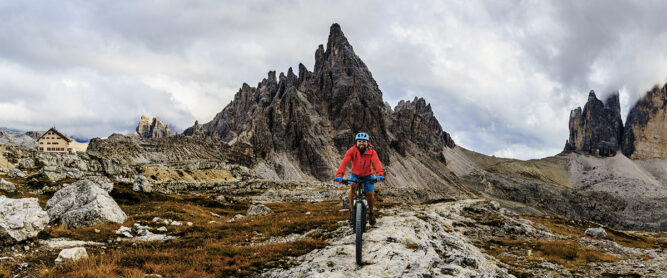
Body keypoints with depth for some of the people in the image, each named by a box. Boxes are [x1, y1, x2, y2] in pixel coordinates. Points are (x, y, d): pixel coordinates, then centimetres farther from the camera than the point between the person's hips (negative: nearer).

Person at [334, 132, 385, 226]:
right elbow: (344, 163, -35)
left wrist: (380, 174, -56)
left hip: (367, 175, 1)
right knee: (352, 186, -30)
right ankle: (352, 212, -17)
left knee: (369, 194, -13)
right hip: (355, 174, 0)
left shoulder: (372, 152, -22)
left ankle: (371, 213, 17)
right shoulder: (351, 151, -22)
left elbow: (377, 163, -37)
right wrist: (339, 175, -51)